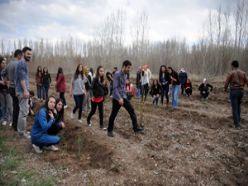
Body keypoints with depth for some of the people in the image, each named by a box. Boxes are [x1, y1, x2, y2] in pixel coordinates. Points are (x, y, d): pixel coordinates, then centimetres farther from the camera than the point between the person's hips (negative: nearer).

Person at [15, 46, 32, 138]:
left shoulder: (24, 63, 20)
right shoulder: (22, 63, -12)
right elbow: (22, 78, -21)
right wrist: (25, 90, -25)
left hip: (22, 90, 11)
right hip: (22, 90, -11)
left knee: (22, 110, 15)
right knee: (24, 111, -7)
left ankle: (20, 129, 22)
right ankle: (22, 131, -1)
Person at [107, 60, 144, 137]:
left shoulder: (125, 75, 9)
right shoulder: (117, 74, -17)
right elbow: (115, 88, -23)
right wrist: (119, 98, -29)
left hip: (124, 97, 7)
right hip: (117, 98, -7)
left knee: (132, 111, 0)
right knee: (113, 114, 5)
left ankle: (136, 128, 6)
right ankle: (109, 130, 21)